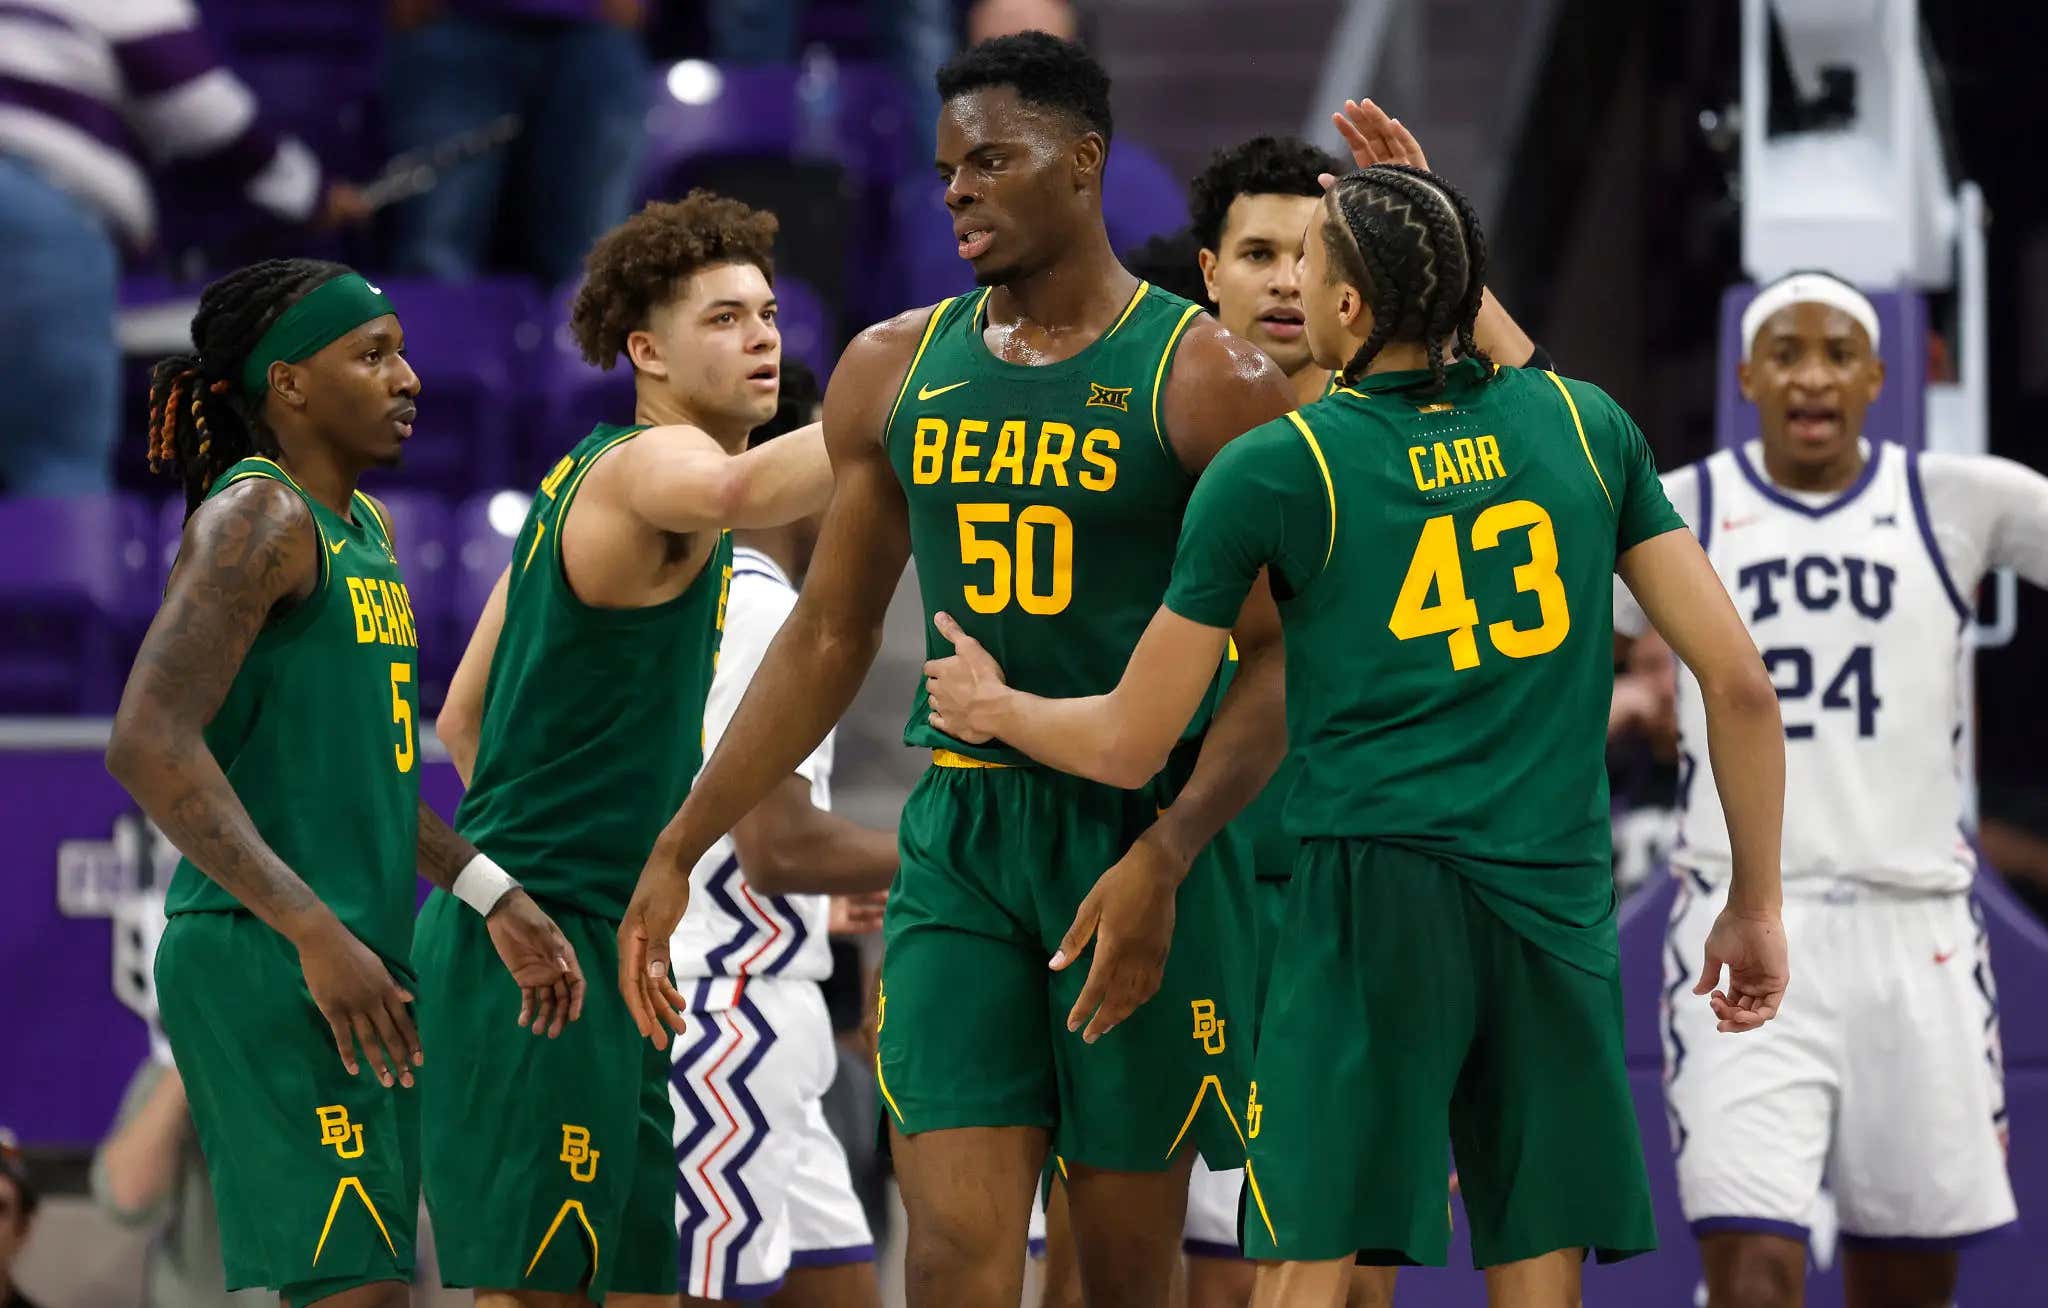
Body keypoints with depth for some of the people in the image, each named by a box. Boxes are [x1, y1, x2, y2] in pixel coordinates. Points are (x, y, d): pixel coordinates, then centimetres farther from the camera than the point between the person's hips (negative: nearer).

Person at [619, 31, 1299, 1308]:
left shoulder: (1206, 379, -5)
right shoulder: (894, 370, 9)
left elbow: (1278, 664, -8)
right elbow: (829, 638, 17)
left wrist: (1159, 863, -21)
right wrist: (678, 852, 13)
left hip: (1142, 833, -3)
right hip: (961, 834, 3)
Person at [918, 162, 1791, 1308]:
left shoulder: (1274, 470, 2)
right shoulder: (1586, 426, 9)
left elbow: (1131, 743, 9)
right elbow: (1741, 681, 7)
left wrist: (996, 709, 29)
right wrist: (1757, 904, 16)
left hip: (1374, 894, -3)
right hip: (1563, 903, 3)